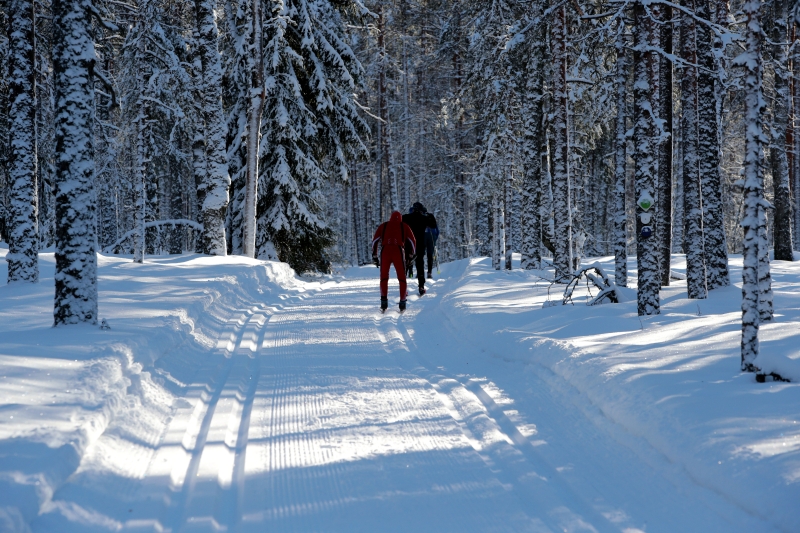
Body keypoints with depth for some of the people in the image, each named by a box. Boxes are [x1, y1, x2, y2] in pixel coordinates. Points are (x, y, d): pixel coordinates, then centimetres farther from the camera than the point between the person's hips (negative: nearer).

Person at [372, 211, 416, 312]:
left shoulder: (383, 226, 23)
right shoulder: (404, 226, 21)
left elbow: (375, 240, 16)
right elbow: (413, 241, 18)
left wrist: (374, 256, 18)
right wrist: (411, 255, 28)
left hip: (385, 252, 1)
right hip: (399, 252, -1)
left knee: (384, 278, 14)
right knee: (402, 278, 12)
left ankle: (384, 301, 3)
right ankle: (402, 302, 8)